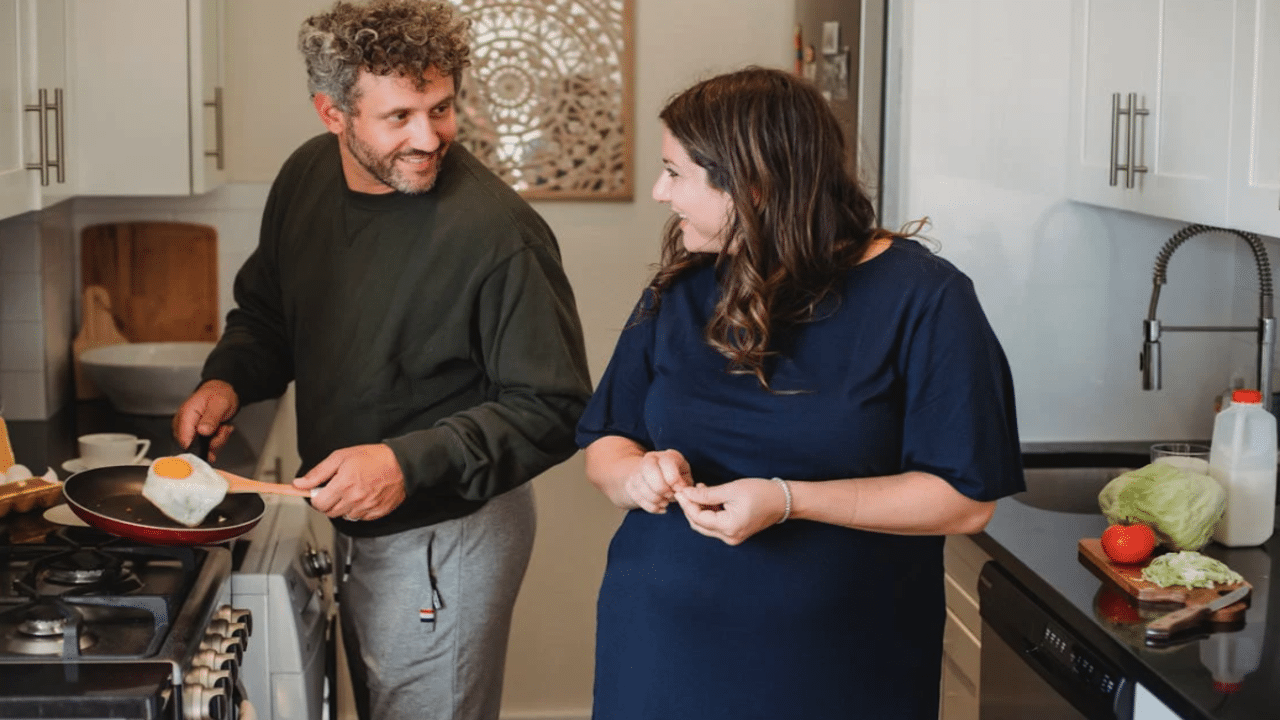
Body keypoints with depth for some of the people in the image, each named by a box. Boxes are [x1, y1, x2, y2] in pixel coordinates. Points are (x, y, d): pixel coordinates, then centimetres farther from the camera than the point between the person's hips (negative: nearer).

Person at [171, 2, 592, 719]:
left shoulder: (498, 231, -27)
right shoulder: (306, 177, -4)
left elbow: (554, 408, -22)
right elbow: (266, 312, 14)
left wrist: (410, 464, -29)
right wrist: (226, 381, -6)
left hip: (446, 538, -7)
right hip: (351, 523, 8)